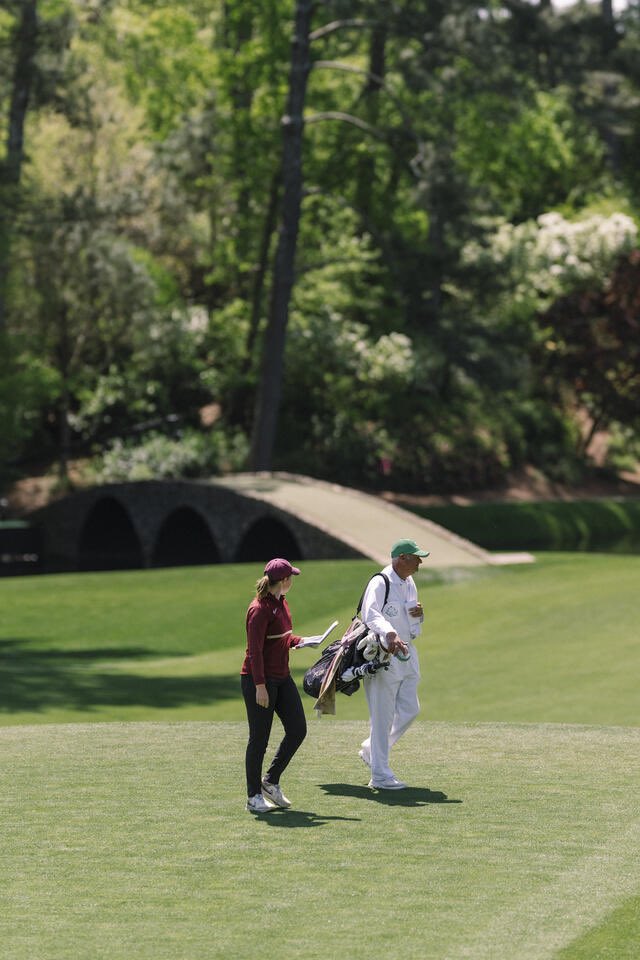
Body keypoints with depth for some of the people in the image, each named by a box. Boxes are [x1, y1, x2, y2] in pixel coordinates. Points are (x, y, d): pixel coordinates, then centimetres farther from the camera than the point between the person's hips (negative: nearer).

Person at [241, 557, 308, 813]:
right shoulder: (259, 609, -18)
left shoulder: (281, 603, 9)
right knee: (259, 739, -1)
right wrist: (260, 686, -22)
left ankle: (271, 782, 21)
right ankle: (254, 796, 10)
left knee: (297, 730, 6)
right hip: (259, 679, -9)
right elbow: (255, 650, -20)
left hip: (282, 677, 9)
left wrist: (299, 641, 4)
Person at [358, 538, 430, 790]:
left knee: (409, 710, 10)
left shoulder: (409, 583, 13)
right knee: (383, 716, -4)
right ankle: (380, 776, 1)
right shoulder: (380, 583, -15)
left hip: (407, 655, 9)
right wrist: (390, 634, -50)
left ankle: (371, 750, 29)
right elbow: (371, 614, -32)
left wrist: (419, 615, -2)